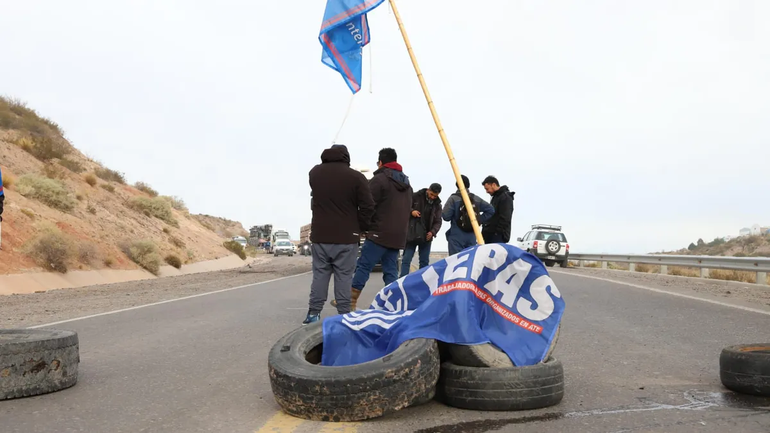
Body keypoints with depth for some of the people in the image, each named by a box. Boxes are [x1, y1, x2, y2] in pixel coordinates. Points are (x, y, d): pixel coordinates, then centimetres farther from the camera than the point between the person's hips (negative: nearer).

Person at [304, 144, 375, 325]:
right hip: (346, 237, -3)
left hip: (319, 235, 3)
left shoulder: (315, 173, 4)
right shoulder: (355, 176, -10)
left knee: (319, 275, 11)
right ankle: (344, 315, 5)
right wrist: (360, 228, 3)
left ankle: (313, 313, 12)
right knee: (344, 277, 3)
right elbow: (368, 206, -10)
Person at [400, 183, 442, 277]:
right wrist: (411, 211, -18)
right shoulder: (416, 197, -4)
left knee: (424, 261, 7)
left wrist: (433, 232, -12)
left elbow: (438, 221, 6)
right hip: (411, 234, -4)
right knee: (406, 260, -6)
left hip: (426, 236, 4)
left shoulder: (437, 205, 7)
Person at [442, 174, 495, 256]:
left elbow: (445, 216, -13)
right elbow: (490, 209, 10)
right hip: (472, 236, 5)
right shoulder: (476, 199, 8)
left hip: (457, 236, -5)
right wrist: (480, 220, 11)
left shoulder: (453, 198, -9)